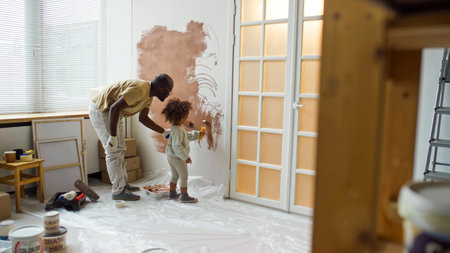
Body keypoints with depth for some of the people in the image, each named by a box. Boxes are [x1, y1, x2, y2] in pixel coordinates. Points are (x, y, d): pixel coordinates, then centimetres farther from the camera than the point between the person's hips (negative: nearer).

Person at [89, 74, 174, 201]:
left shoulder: (149, 94, 0)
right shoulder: (139, 89, -31)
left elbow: (143, 118, 11)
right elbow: (114, 108, -34)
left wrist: (164, 132, 7)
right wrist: (113, 137, -30)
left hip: (113, 113, 10)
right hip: (101, 110, -10)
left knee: (120, 149, 14)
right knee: (113, 152, -9)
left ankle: (123, 184, 25)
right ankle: (118, 191, -2)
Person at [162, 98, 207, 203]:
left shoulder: (179, 128, 8)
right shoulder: (177, 130, -25)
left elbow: (187, 136, 25)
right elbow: (177, 146, -30)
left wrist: (198, 134, 25)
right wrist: (186, 156, -26)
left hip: (171, 156, 10)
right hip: (177, 157, -10)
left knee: (175, 175, 21)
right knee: (184, 176, 0)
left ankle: (172, 193, 31)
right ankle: (184, 196, 8)